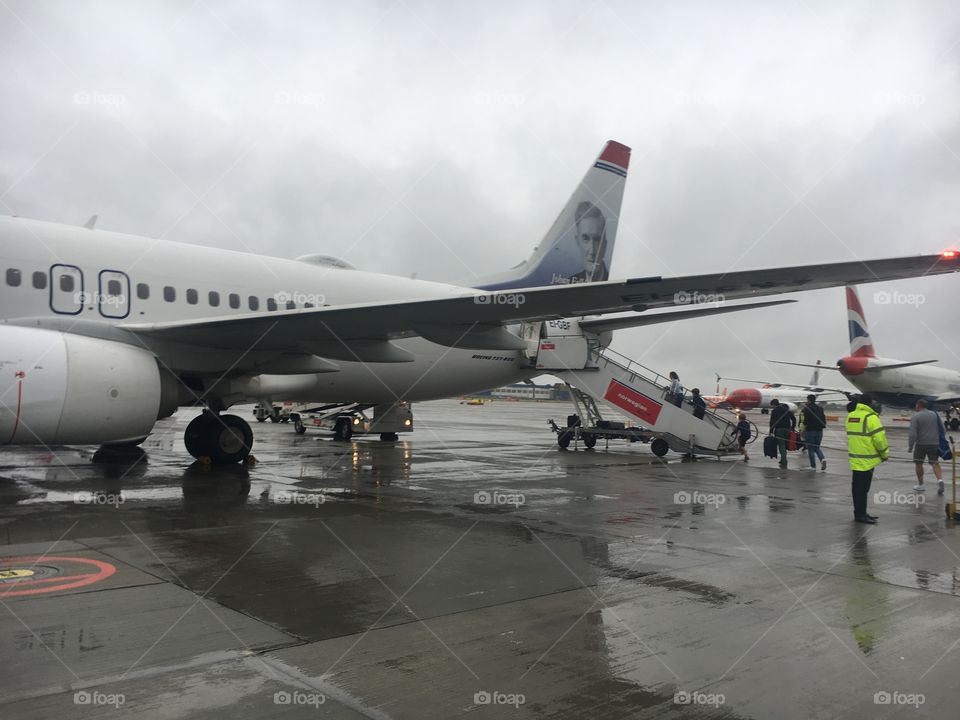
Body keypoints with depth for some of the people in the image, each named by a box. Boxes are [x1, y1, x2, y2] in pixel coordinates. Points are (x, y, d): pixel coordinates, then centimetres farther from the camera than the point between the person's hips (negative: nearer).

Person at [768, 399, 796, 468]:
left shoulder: (774, 411, -4)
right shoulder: (787, 409, 14)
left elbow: (772, 422, -11)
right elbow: (794, 419, 13)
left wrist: (771, 432, -8)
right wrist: (792, 428, 17)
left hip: (779, 429, -5)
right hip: (787, 430, 5)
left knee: (781, 446, -4)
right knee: (784, 445, 16)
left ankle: (784, 463, -9)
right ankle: (783, 460, 20)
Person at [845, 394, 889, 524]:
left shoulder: (850, 416, 9)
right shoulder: (870, 417, -16)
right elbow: (879, 437, -16)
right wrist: (885, 454, -3)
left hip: (855, 458, 8)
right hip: (866, 459, -8)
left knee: (857, 487, 14)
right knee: (862, 488, -2)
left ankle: (860, 512, 23)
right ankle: (860, 514, 2)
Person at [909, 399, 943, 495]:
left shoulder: (915, 417, -9)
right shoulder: (934, 414, 7)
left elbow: (913, 434, -14)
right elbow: (940, 428, 14)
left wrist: (910, 446, -9)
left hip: (921, 444, -4)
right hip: (934, 443, 4)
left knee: (918, 463, 11)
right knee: (935, 463, 7)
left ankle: (920, 485, 18)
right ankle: (940, 479, -18)